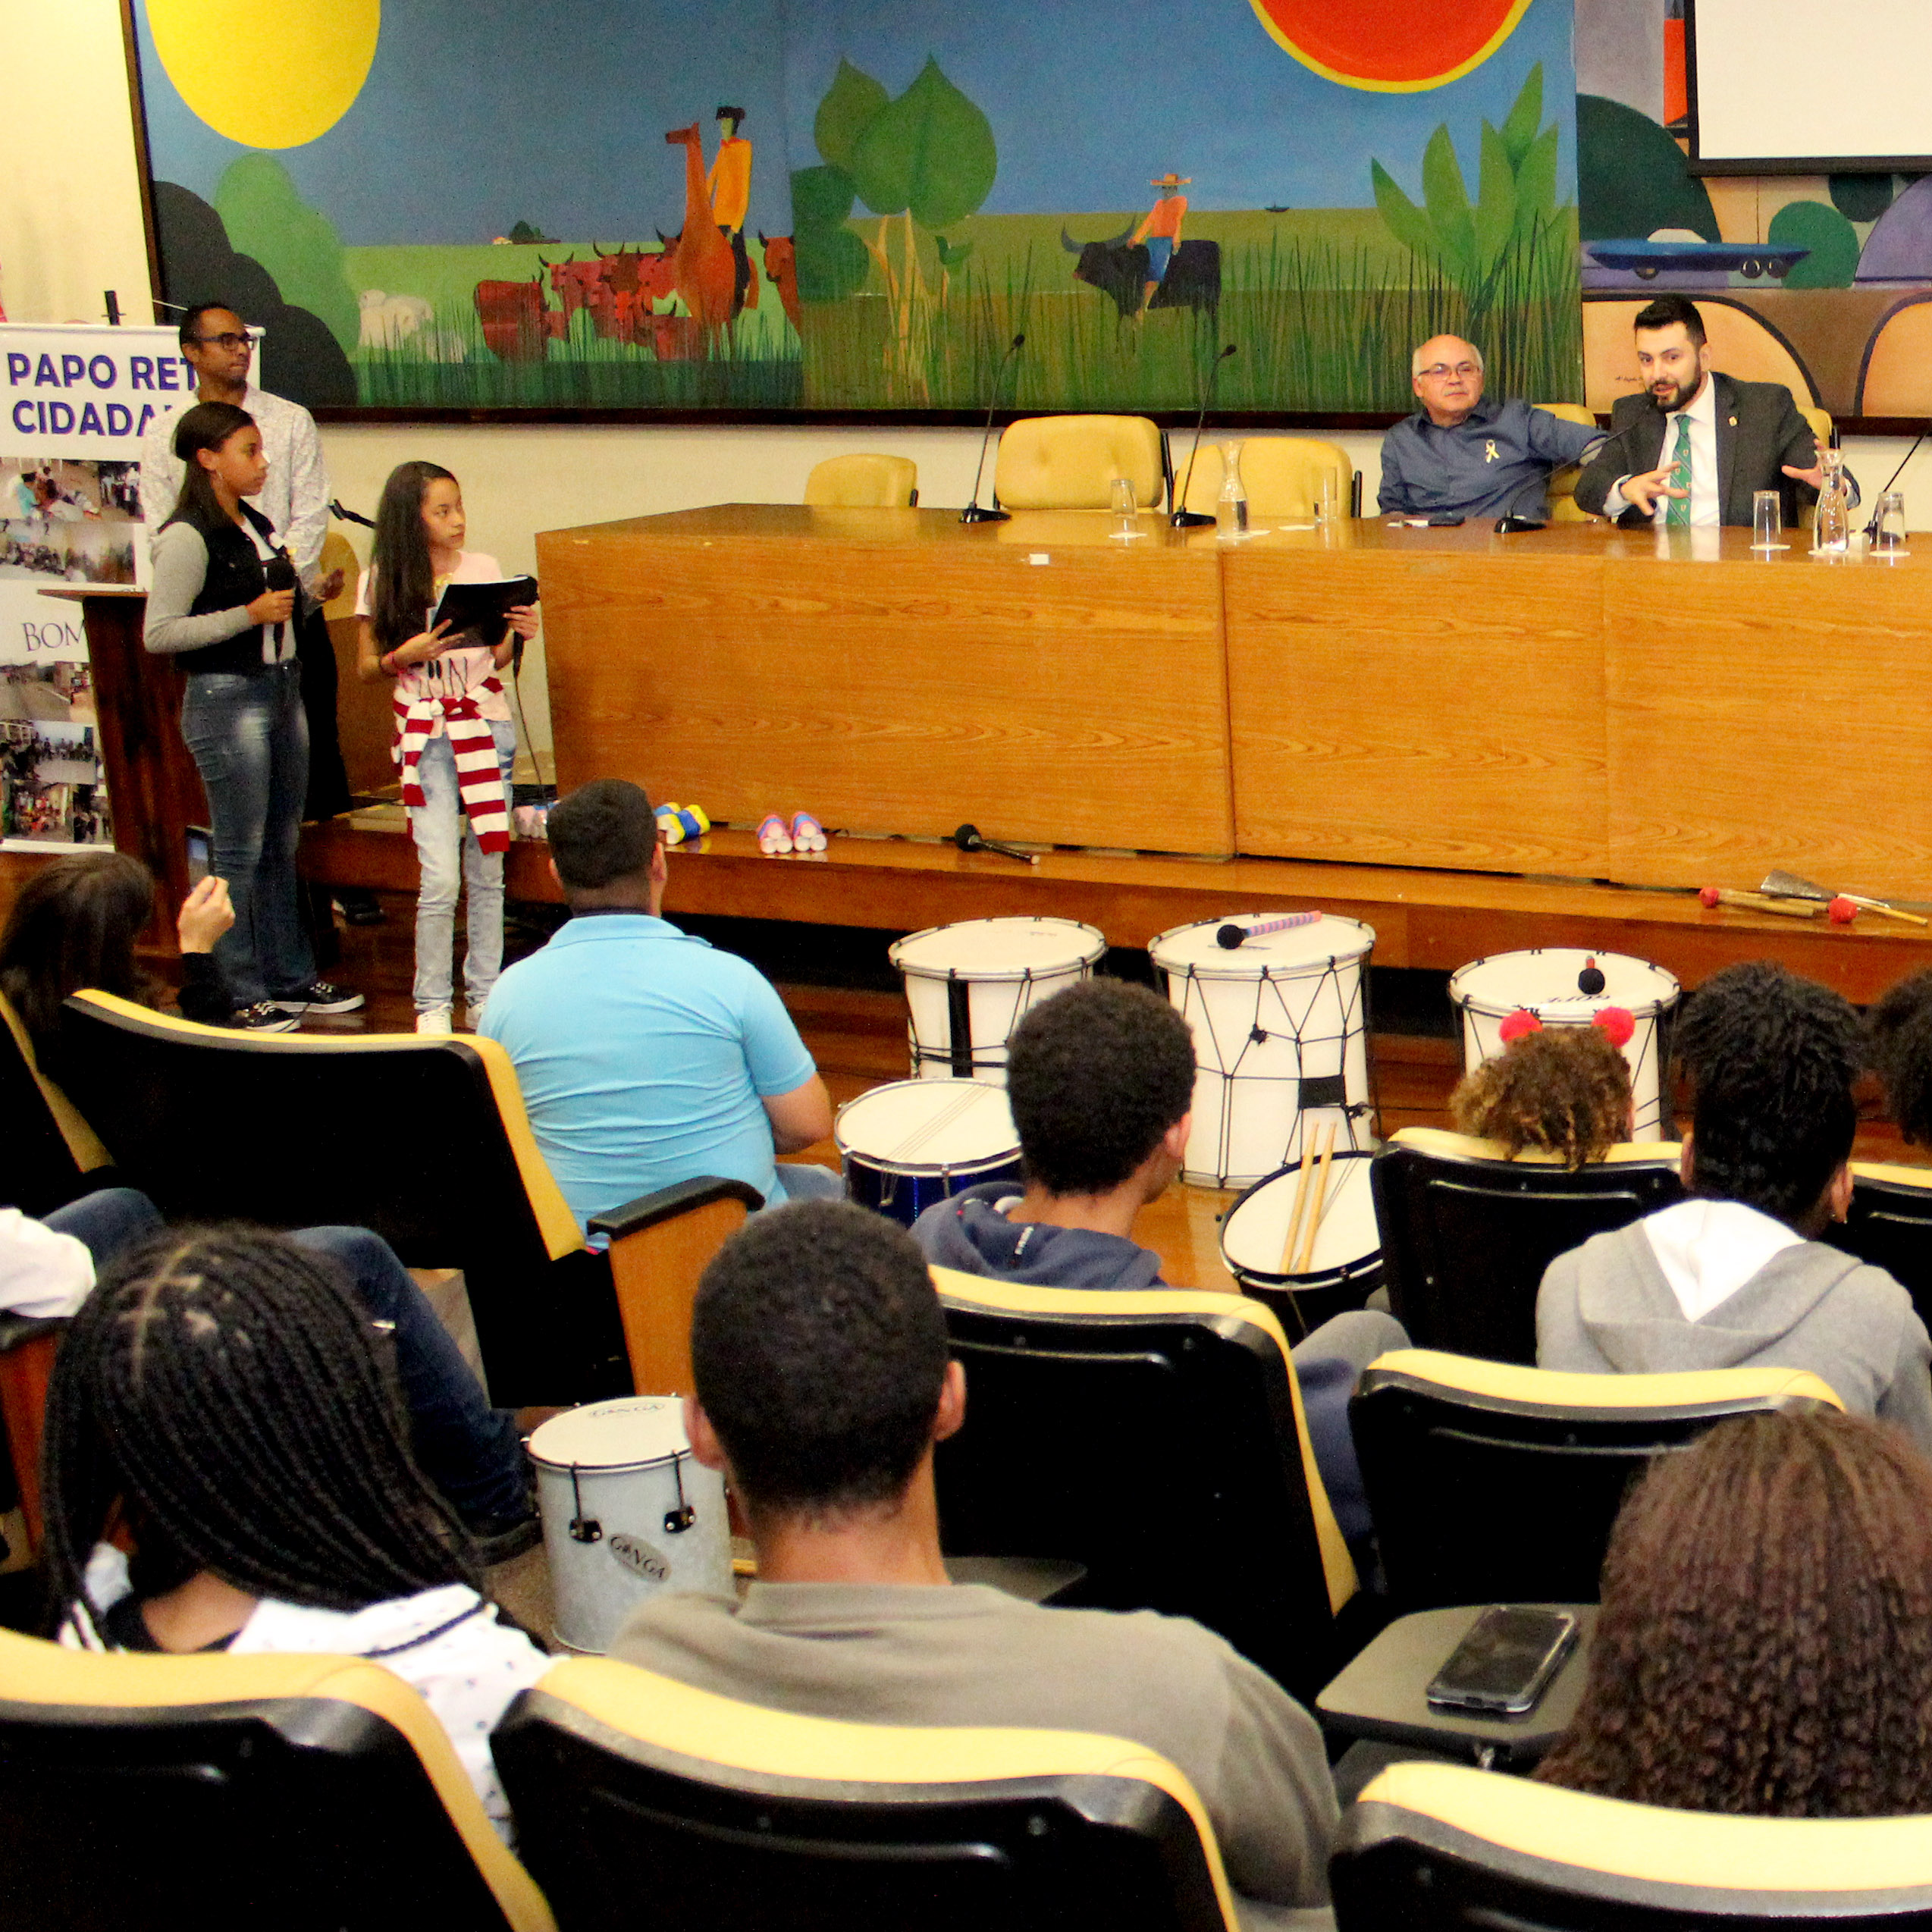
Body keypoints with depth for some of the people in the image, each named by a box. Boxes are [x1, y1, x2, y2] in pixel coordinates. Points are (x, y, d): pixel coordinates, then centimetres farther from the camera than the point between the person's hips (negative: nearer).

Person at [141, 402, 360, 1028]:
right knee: (240, 855, -3)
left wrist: (308, 593, 9)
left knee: (281, 847, 14)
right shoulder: (188, 536, -13)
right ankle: (239, 995, 5)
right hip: (226, 700, -8)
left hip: (282, 689, 8)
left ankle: (290, 979, 22)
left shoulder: (258, 526, 13)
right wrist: (251, 613, -19)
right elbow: (159, 634, -18)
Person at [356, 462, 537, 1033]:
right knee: (440, 879, -8)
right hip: (427, 738, -2)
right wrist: (404, 656, -14)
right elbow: (367, 667, 4)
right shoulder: (383, 581, 0)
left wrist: (518, 636, -9)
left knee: (487, 874, 7)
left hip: (487, 728, 2)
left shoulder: (483, 569, 5)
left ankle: (485, 994, 18)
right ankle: (432, 1003, 3)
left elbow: (497, 659, 11)